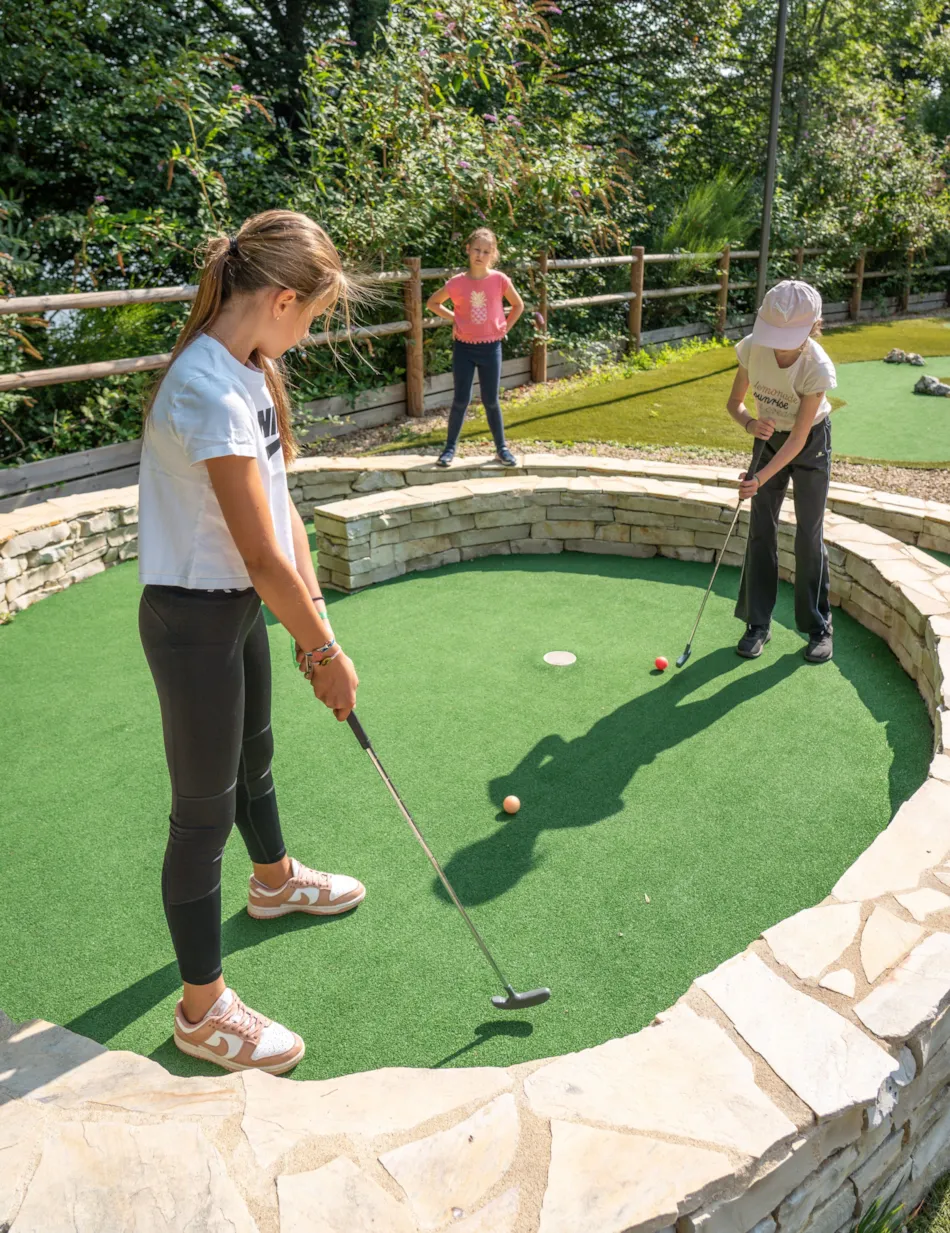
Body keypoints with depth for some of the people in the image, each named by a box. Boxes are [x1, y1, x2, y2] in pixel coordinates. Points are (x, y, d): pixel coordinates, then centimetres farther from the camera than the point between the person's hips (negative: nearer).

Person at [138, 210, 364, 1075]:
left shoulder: (251, 370, 4)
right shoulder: (209, 393, -28)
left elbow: (282, 507, 6)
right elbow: (263, 556, -26)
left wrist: (313, 611, 1)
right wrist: (329, 653, -15)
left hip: (240, 608, 9)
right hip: (194, 621, -9)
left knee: (254, 753, 29)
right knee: (205, 810, 3)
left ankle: (275, 879, 57)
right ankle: (204, 1010, 23)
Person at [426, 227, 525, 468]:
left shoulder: (500, 280, -7)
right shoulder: (457, 283, -7)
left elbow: (518, 305, 7)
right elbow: (433, 302, 7)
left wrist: (504, 329, 2)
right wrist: (453, 318, -2)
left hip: (491, 348, 0)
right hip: (464, 348, 0)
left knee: (491, 400, 7)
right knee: (461, 400, 3)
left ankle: (501, 448, 20)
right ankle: (450, 447, 15)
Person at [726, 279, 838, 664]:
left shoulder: (817, 368, -32)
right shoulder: (752, 348, -22)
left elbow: (798, 440, -28)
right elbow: (734, 402, -8)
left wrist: (761, 477, -39)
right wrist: (750, 423, -31)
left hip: (810, 443, -3)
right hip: (769, 437, 3)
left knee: (809, 534, -2)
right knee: (761, 529, 2)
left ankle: (819, 628, 12)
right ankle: (758, 623, 13)